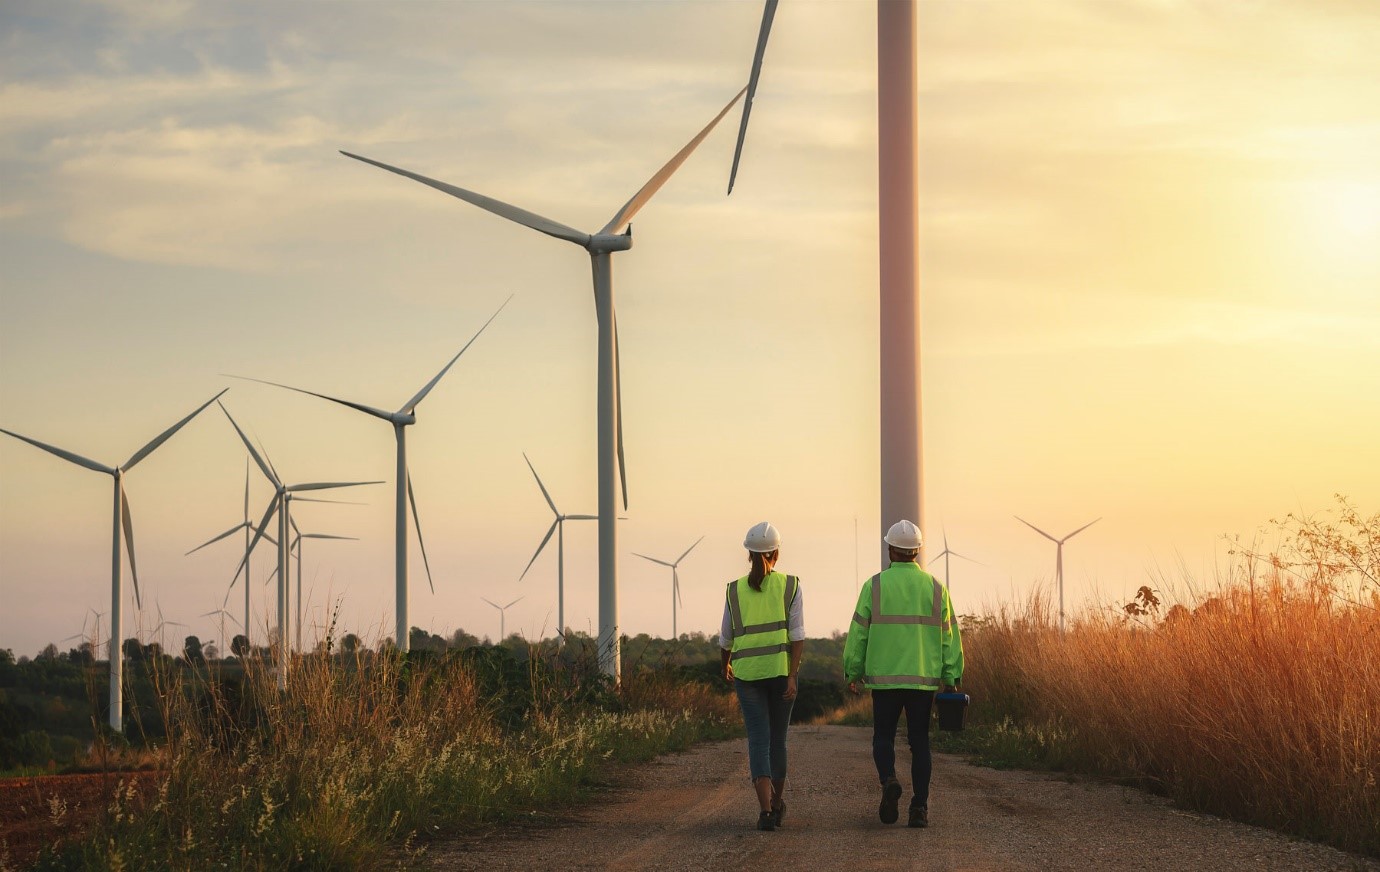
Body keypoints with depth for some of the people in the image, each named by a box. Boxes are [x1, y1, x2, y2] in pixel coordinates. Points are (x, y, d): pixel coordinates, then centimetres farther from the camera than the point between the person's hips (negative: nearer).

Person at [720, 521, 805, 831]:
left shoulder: (735, 590, 3)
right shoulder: (790, 586, 0)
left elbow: (726, 637, 11)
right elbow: (797, 634, -9)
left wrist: (726, 666, 29)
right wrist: (792, 676, -12)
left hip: (747, 672, 0)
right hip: (782, 669, 0)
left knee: (758, 740, -3)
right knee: (778, 737, 17)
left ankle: (766, 808, -21)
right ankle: (777, 805, 30)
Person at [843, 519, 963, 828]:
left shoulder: (875, 585, -2)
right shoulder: (935, 587, 2)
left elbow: (858, 632, -1)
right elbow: (949, 634, 2)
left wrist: (853, 672, 8)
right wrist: (951, 678, 6)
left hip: (884, 676, -1)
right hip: (924, 677, 1)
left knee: (883, 737, 11)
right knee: (919, 741, 8)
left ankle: (888, 780, -17)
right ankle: (920, 807, 2)